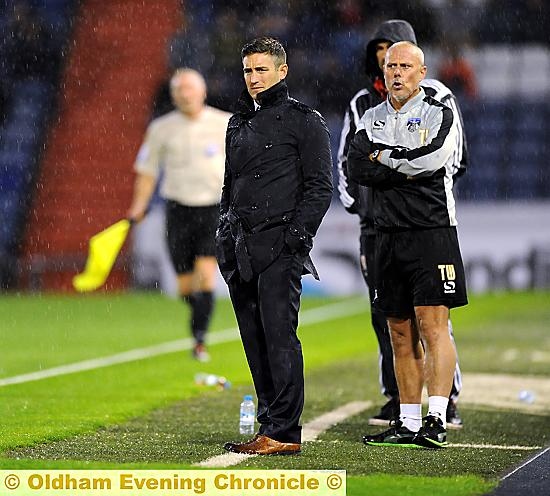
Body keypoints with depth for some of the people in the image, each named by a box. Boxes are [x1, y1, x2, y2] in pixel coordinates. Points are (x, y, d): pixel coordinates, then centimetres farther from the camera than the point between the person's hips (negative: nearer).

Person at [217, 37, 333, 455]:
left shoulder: (304, 120, -1)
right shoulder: (239, 123, 20)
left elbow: (319, 186, -5)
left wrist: (297, 235, -14)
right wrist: (225, 238, 17)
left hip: (279, 248, -7)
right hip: (241, 249, 7)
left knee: (279, 337, -11)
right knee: (255, 342, 7)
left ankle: (284, 432, -10)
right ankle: (269, 425, 13)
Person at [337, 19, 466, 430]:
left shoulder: (435, 97, 2)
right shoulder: (362, 103, 14)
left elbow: (455, 157, 1)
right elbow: (346, 157, 22)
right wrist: (353, 200, 9)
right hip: (376, 223, 4)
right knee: (384, 314, 4)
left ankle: (449, 400, -4)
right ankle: (396, 399, 11)